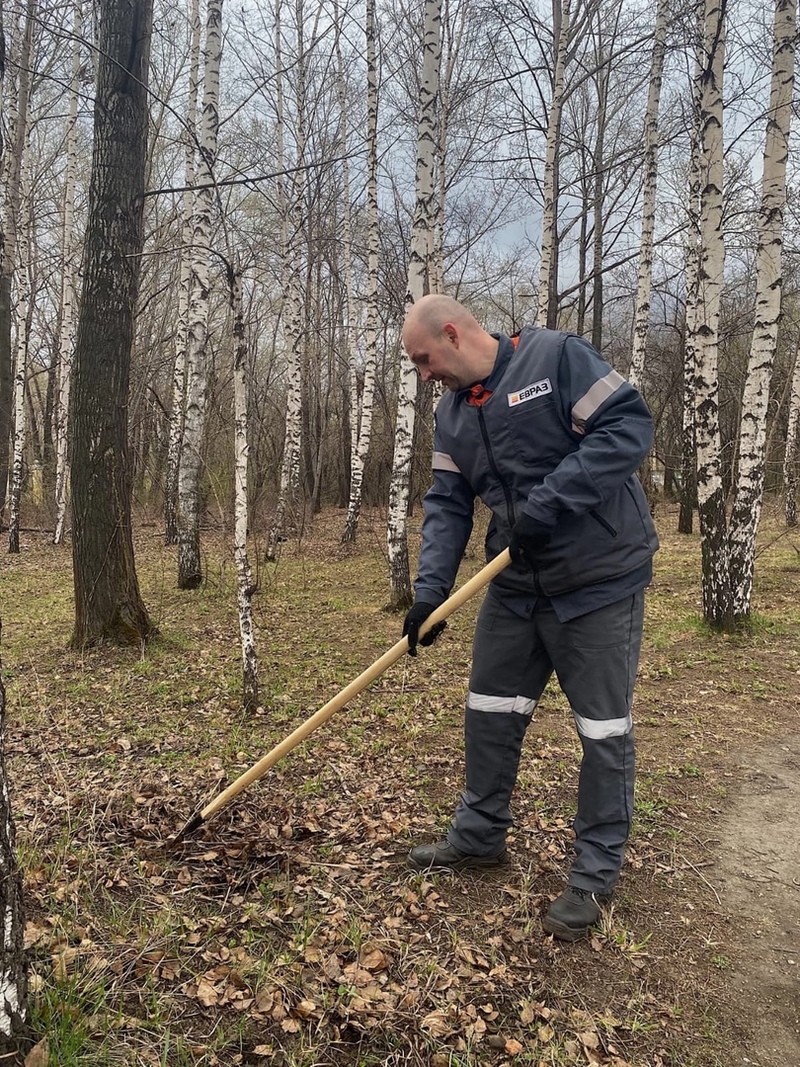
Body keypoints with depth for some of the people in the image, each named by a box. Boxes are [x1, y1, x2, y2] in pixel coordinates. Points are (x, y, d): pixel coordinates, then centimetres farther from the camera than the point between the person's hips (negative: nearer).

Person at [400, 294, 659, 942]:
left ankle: (597, 873, 20)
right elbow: (447, 505, 4)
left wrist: (548, 502, -25)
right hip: (517, 584, 7)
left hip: (600, 579, -7)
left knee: (604, 728, 3)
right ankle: (480, 836, 33)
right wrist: (430, 589, -9)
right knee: (490, 711, 14)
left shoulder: (557, 357, -13)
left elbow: (629, 428, -20)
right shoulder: (452, 414, 8)